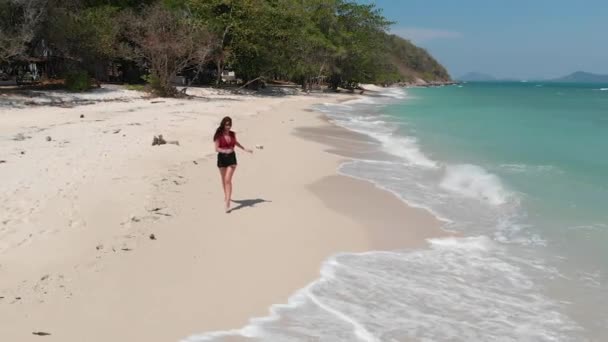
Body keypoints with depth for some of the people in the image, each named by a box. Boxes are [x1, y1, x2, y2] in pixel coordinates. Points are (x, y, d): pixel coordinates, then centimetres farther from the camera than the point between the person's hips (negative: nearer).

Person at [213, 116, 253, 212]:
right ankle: (226, 196, 43)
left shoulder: (232, 134, 2)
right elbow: (216, 149, -12)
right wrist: (225, 151, -29)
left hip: (231, 158, 0)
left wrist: (245, 149, 30)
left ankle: (228, 203, -16)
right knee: (224, 180, 17)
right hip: (222, 158, 0)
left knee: (228, 180, -12)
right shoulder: (219, 135, -9)